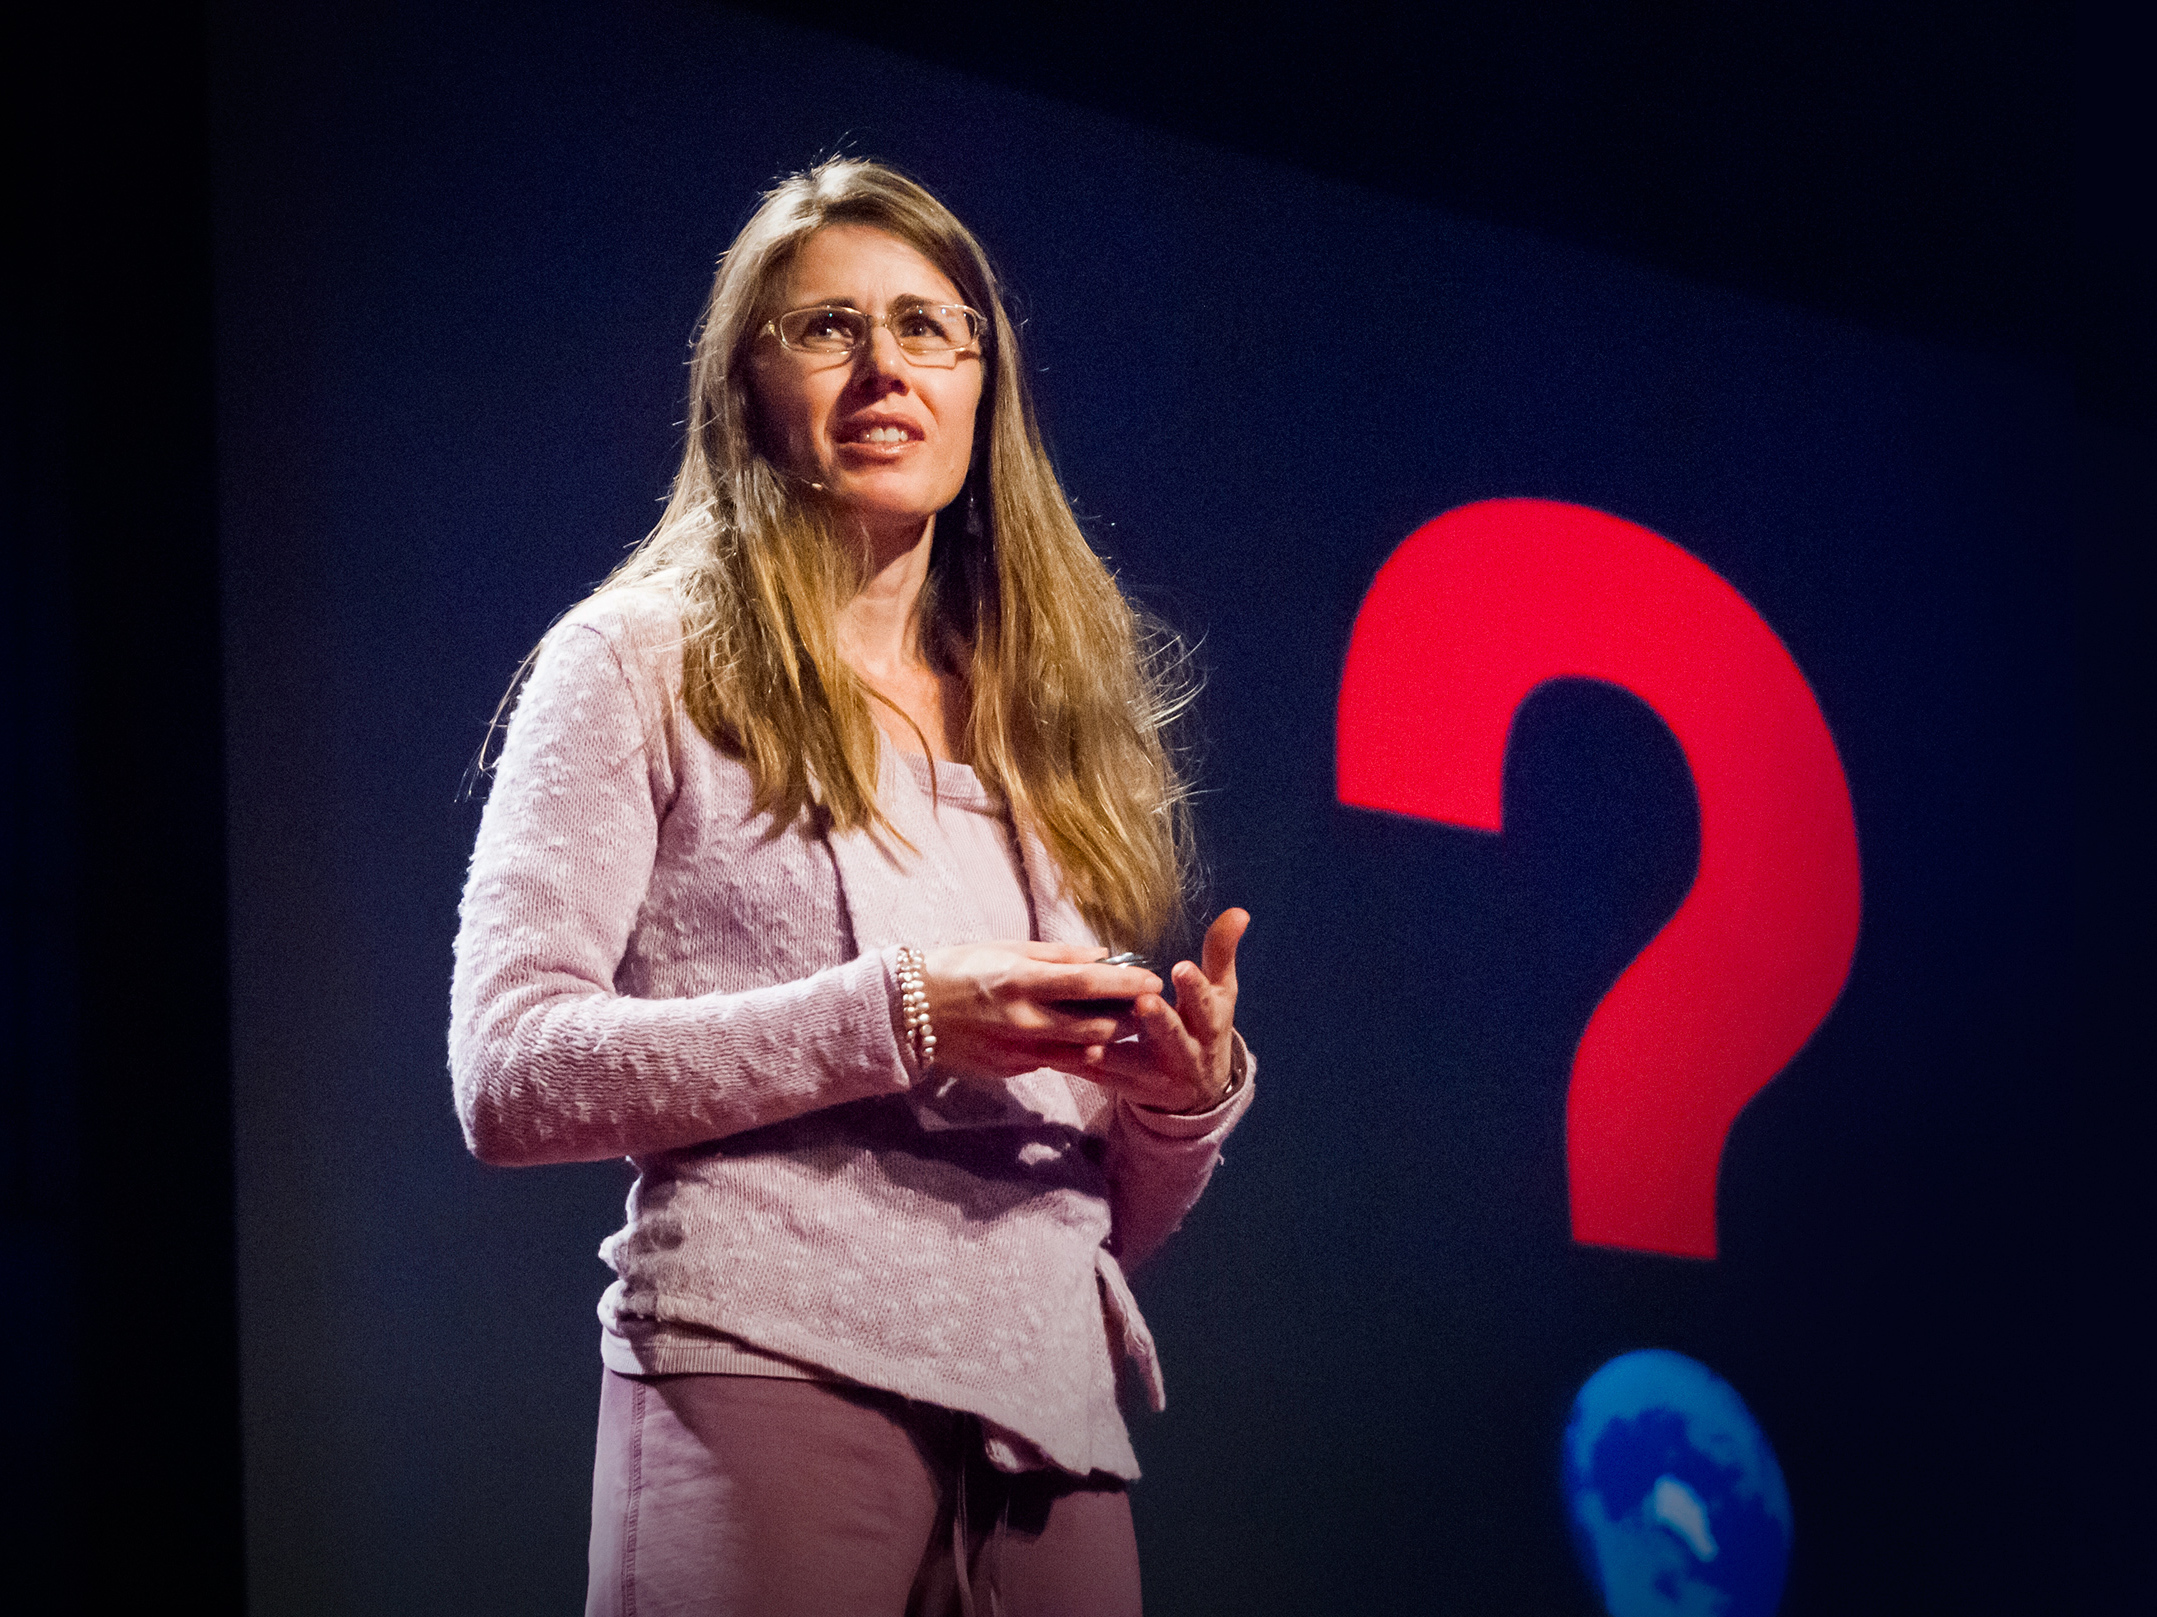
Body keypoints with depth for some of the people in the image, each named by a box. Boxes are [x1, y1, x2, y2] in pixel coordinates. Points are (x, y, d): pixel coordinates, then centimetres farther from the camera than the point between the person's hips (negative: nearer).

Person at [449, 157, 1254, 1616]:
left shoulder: (1053, 726, 21)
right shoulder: (641, 664, 7)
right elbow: (510, 1073, -7)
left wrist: (1191, 1096, -1)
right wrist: (898, 1018, -13)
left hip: (1051, 1416, 5)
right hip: (771, 1373, -4)